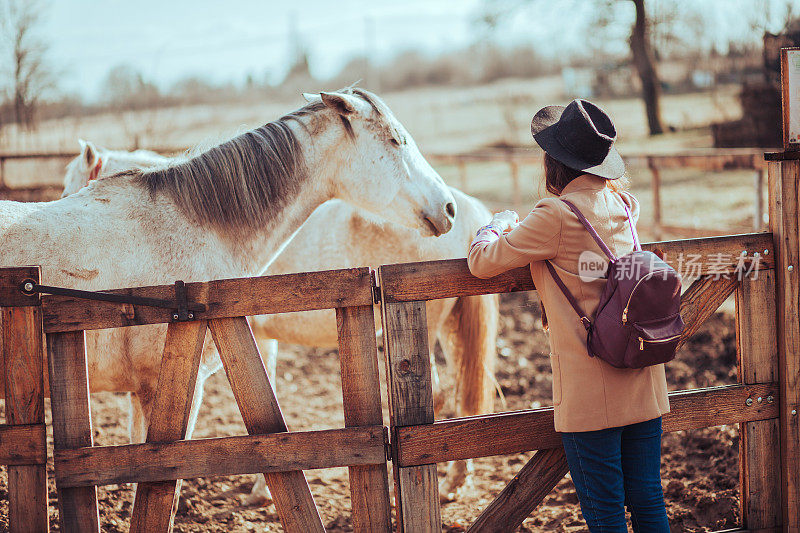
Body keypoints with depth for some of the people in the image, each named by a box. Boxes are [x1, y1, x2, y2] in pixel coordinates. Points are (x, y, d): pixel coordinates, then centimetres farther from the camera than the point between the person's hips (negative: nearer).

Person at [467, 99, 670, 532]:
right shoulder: (623, 204, 7)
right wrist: (528, 229, 31)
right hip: (644, 382, 7)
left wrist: (498, 225, 15)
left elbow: (481, 263, -5)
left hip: (591, 390, -7)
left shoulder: (557, 216, -14)